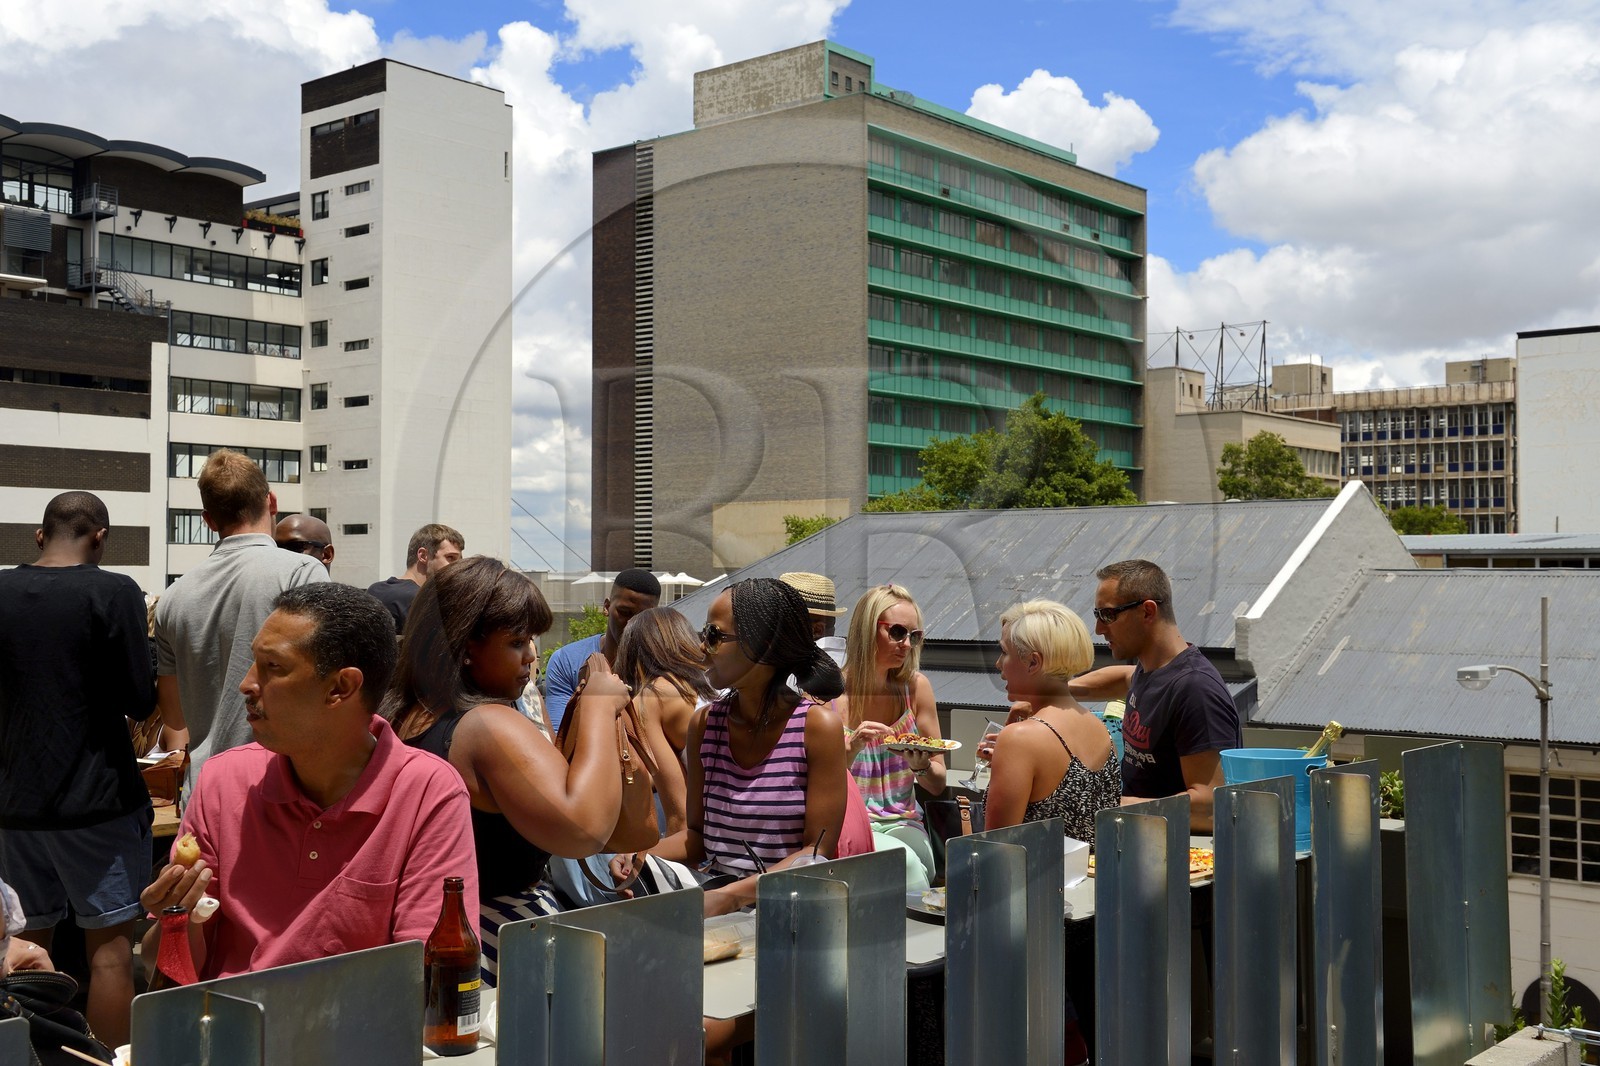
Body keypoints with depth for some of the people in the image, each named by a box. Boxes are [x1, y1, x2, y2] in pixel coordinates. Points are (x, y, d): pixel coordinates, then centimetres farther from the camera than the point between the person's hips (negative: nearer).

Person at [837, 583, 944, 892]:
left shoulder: (915, 686, 5)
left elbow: (938, 785, 10)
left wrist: (921, 766, -13)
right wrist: (851, 748, -23)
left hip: (902, 825, 3)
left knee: (913, 863, -31)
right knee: (905, 861, -32)